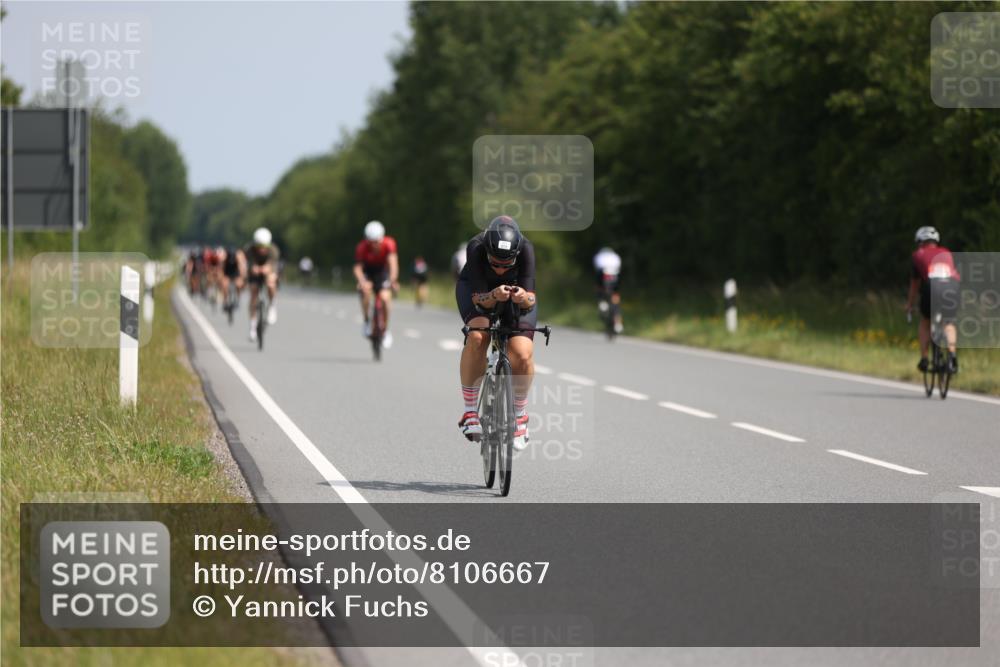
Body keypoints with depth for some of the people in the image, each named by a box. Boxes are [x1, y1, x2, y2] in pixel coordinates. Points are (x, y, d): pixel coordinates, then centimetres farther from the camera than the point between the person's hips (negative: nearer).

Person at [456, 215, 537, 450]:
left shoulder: (525, 249, -34)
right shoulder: (476, 248, -36)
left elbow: (530, 301, -35)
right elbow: (480, 299, -34)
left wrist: (523, 298, -57)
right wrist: (494, 296, -55)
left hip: (516, 289, 1)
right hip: (478, 288, -1)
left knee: (522, 354, -20)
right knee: (477, 337, -31)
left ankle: (520, 414, 7)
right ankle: (470, 411, -18)